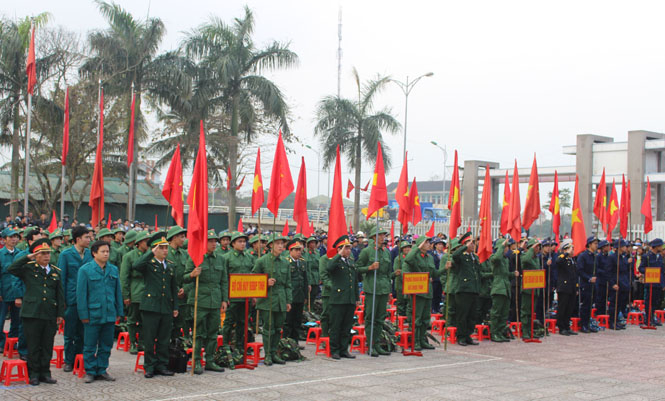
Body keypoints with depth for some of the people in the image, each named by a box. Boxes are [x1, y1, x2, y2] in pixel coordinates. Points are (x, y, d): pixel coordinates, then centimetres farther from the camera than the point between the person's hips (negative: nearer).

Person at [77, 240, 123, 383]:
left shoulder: (114, 270, 9)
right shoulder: (85, 270, -4)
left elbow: (118, 292, 14)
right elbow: (81, 294, -5)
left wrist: (119, 312, 10)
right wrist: (84, 314, -8)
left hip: (110, 315, 4)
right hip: (93, 315, -4)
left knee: (106, 345, 10)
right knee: (90, 346, 3)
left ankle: (102, 370, 20)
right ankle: (90, 371, 15)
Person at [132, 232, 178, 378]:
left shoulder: (171, 266, 15)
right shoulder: (148, 263, -1)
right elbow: (135, 266, -25)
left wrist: (175, 307, 14)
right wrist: (151, 253, -23)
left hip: (167, 308, 5)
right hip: (150, 307, -4)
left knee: (164, 339, 9)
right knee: (149, 339, 1)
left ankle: (162, 365, 18)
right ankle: (149, 367, 10)